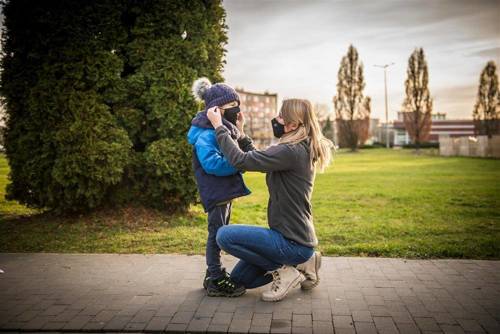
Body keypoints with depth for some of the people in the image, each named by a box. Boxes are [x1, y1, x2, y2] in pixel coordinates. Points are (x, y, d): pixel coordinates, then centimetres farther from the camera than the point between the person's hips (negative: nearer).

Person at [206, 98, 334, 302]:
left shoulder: (291, 152, -23)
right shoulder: (301, 151, 8)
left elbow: (241, 161, -25)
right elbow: (257, 159, 19)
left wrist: (219, 127, -14)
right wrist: (240, 132, 16)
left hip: (292, 243, -10)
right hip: (298, 238, 10)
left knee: (225, 236, -16)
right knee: (238, 279, 16)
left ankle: (284, 269, -5)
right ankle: (301, 263, 14)